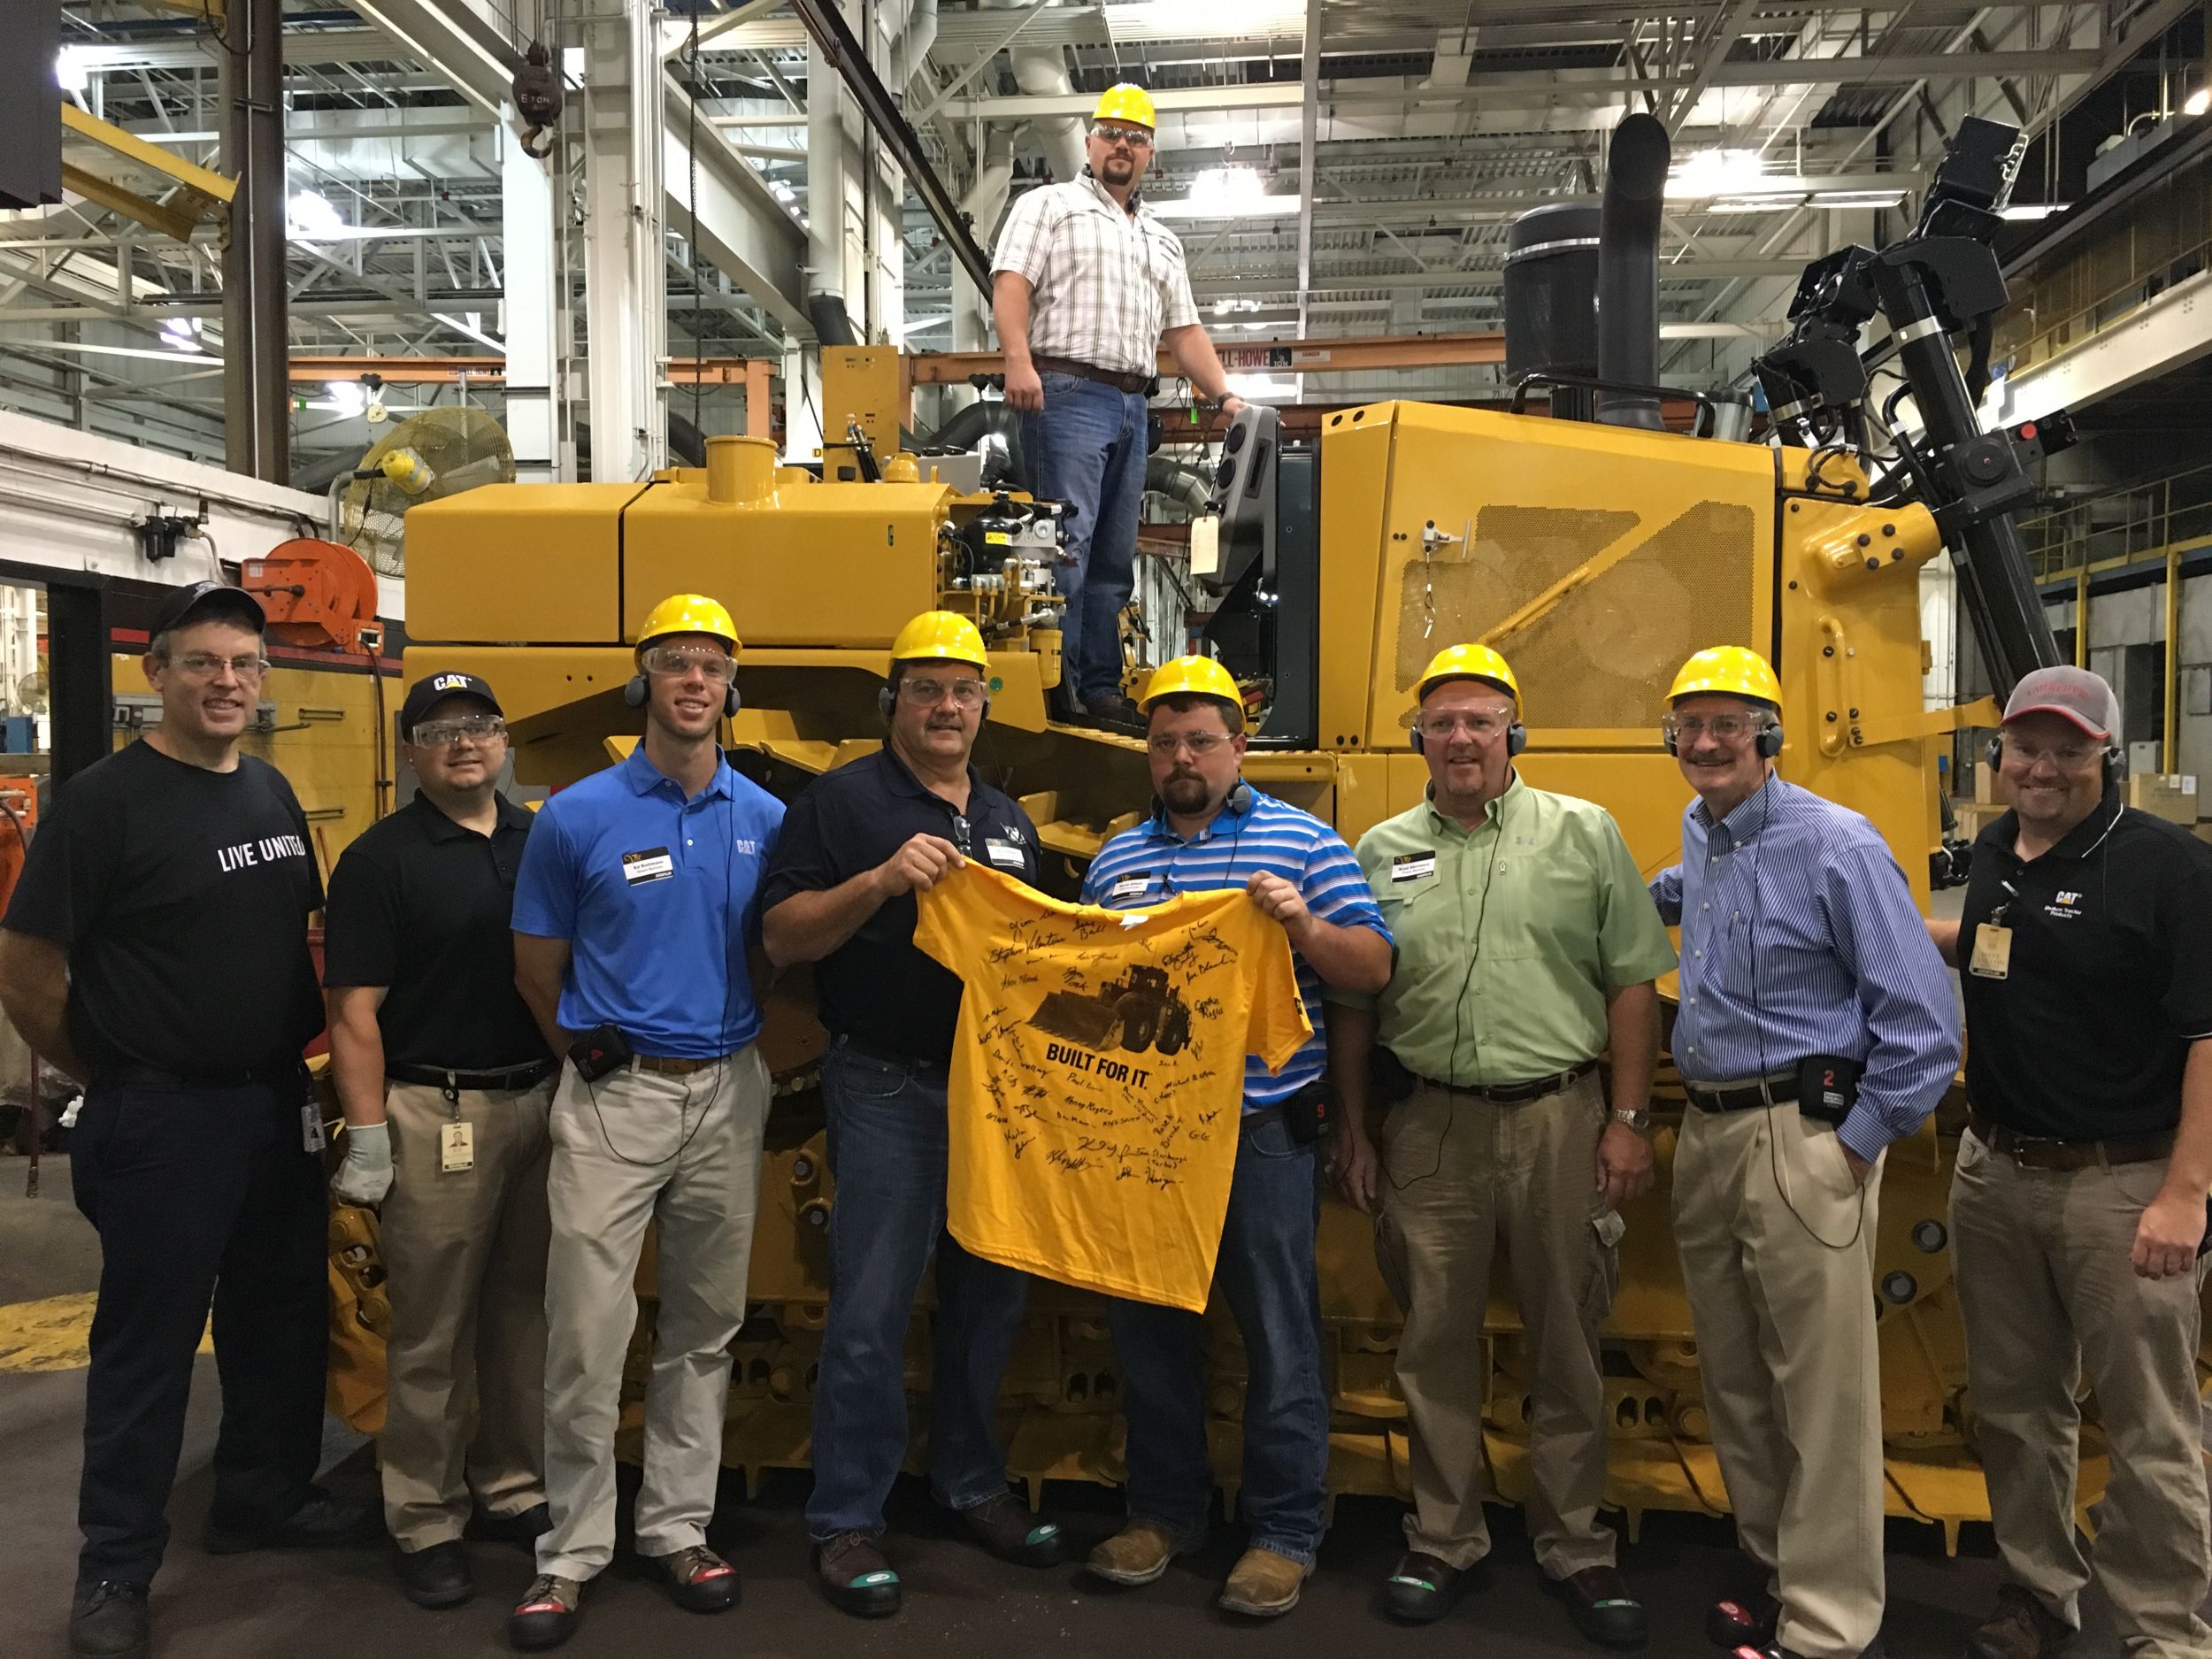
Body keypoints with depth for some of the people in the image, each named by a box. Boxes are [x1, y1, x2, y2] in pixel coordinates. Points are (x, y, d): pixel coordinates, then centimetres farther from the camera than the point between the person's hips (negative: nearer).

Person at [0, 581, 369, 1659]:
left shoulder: (273, 793, 8)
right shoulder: (103, 800, -12)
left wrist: (292, 1061, 12)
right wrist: (114, 1082, -2)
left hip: (279, 1106, 7)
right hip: (160, 1121, -6)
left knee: (282, 1316, 17)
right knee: (148, 1342, 4)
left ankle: (263, 1496, 36)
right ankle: (114, 1569, 19)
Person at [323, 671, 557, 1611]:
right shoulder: (381, 860, -4)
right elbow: (355, 1011, -8)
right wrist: (367, 1139, -13)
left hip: (543, 1101, 5)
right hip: (435, 1113, -5)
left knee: (526, 1312, 14)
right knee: (433, 1333, 4)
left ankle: (515, 1490, 29)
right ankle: (426, 1524, 17)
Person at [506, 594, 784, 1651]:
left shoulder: (766, 820, 3)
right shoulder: (577, 817, -5)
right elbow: (537, 969, 4)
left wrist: (731, 1044, 9)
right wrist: (591, 1052, 10)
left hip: (728, 1096, 3)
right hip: (613, 1097, -3)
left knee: (705, 1327, 12)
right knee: (587, 1333, -3)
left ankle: (677, 1527, 26)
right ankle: (571, 1552, 11)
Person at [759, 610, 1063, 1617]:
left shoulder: (1010, 822, 16)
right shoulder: (843, 801, -3)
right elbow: (782, 937, -10)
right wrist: (883, 878, -22)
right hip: (888, 1090, -6)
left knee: (991, 1299, 14)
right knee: (871, 1315, -2)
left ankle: (972, 1484, 31)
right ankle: (846, 1522, 13)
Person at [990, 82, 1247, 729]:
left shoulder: (1162, 240, 27)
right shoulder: (1050, 205, 8)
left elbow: (1183, 330, 24)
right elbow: (1010, 283, -6)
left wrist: (1224, 395, 11)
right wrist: (1019, 361, -22)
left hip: (1132, 404, 7)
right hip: (1067, 393, -7)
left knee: (1114, 555, 5)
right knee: (1067, 542, -14)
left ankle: (1101, 688, 9)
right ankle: (1059, 685, -13)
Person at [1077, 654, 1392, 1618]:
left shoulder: (1301, 841, 2)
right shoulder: (1116, 860, 14)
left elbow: (1373, 969, -3)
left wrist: (1304, 924, -19)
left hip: (1262, 1130, -4)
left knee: (1279, 1333, 4)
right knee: (1149, 1326, 13)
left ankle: (1284, 1532, 19)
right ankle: (1166, 1510, 30)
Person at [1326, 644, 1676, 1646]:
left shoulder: (1584, 834, 2)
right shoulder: (1382, 851, 8)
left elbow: (1632, 985, 1)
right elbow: (1352, 1005, 10)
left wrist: (1629, 1121, -4)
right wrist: (1353, 1132, 8)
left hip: (1558, 1120, -1)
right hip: (1428, 1128, 2)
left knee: (1566, 1346, 9)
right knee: (1436, 1345, 10)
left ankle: (1574, 1547, 26)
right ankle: (1443, 1542, 26)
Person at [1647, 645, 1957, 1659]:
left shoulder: (1835, 845, -12)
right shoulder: (1699, 830, 10)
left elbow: (1923, 1018, -13)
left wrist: (1858, 1140, -12)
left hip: (1803, 1134, -8)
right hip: (1706, 1131, 8)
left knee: (1823, 1393, -1)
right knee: (1734, 1379, 15)